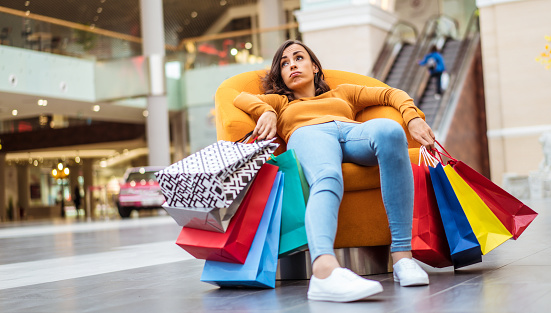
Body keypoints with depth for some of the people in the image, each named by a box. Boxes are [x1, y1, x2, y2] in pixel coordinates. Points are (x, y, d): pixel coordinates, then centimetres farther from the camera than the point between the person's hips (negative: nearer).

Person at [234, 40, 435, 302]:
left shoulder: (342, 93, 43)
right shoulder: (279, 102, 39)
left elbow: (390, 94, 29)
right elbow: (241, 99, 18)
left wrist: (414, 119, 8)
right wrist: (266, 112, -5)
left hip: (355, 132, 2)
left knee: (390, 130, -37)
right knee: (327, 178, -41)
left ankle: (402, 254, -44)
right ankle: (324, 269, -72)